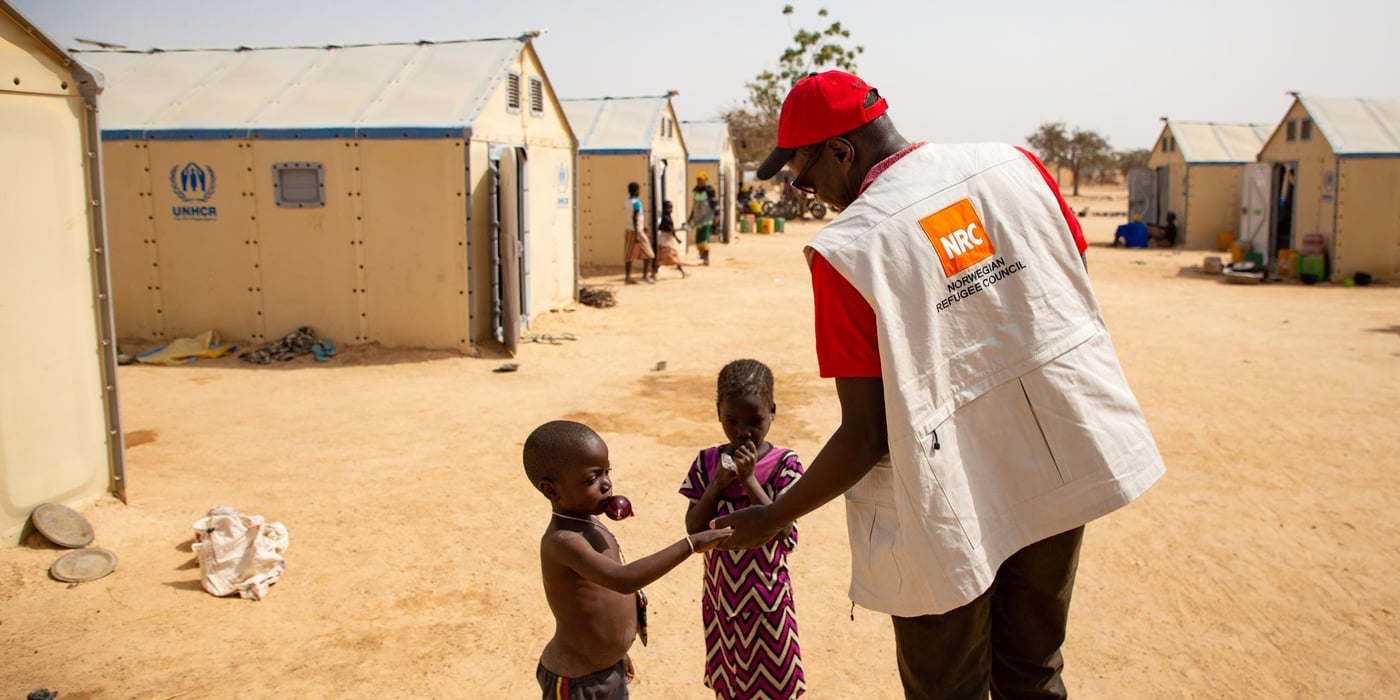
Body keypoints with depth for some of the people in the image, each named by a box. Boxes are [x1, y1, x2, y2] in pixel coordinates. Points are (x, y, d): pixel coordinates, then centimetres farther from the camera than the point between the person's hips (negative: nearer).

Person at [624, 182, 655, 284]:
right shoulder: (636, 202, -17)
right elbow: (635, 218, -21)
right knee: (648, 254, 2)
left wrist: (643, 226, 30)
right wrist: (637, 235, -22)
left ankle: (627, 277, 7)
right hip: (637, 231, -8)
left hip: (629, 230, 8)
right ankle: (645, 276, 2)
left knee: (630, 255, 7)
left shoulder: (628, 201, 9)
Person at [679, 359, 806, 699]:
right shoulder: (707, 462, -4)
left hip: (766, 593, -3)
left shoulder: (784, 464, -12)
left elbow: (782, 529, -20)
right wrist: (716, 484, -19)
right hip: (721, 592, 3)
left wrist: (749, 479, -25)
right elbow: (693, 528, -6)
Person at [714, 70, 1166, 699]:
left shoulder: (847, 249, -19)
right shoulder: (1013, 165, -3)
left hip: (949, 509, -5)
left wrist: (773, 518, -4)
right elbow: (1077, 303, 5)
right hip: (1064, 472, 6)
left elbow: (868, 436, -17)